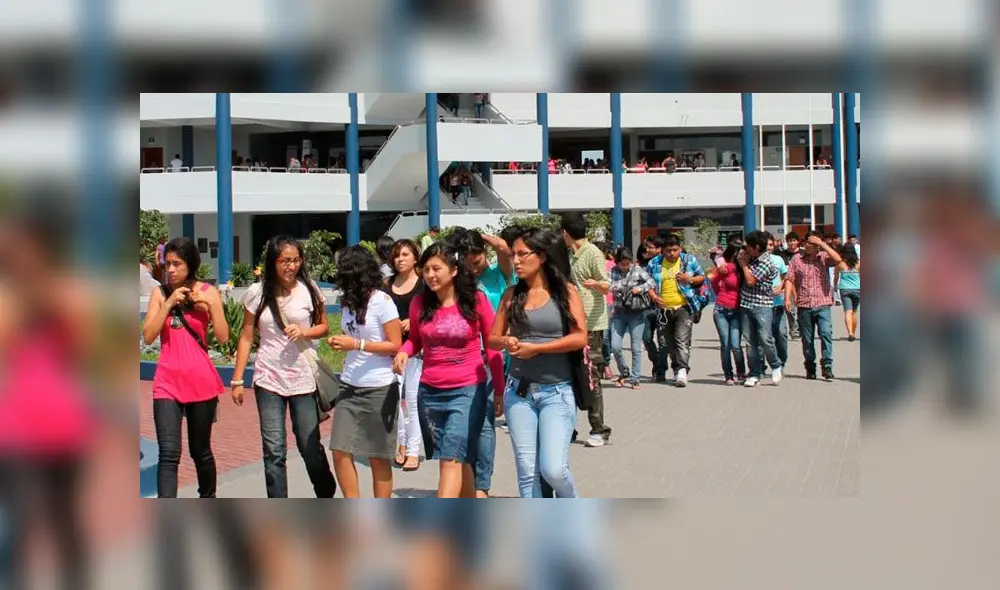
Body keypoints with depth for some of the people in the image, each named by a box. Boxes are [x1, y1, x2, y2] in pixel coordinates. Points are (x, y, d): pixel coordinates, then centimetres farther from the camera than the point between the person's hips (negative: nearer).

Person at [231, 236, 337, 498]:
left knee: (310, 445, 7)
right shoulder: (257, 293, -2)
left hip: (303, 379, 0)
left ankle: (327, 496, 31)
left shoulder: (309, 289, -2)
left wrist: (303, 332, -14)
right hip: (269, 380, 0)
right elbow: (246, 338, 3)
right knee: (274, 450, 1)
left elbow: (323, 327, 8)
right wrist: (237, 380, 2)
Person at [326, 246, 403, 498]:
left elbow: (395, 345, -12)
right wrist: (339, 343, 0)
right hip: (349, 386, 6)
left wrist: (356, 344, -18)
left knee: (378, 456, 3)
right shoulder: (349, 302, 10)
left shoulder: (382, 301, -10)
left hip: (379, 389, -6)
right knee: (340, 451, -2)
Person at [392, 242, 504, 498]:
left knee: (451, 459, -14)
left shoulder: (476, 300, -6)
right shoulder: (419, 303, 1)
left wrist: (499, 390, 2)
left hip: (468, 391, -4)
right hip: (429, 392, 4)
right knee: (460, 460, 12)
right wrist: (403, 352, -6)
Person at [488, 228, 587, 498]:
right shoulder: (512, 294, 7)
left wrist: (535, 348, -13)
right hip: (519, 392, 4)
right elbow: (493, 339, 12)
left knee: (553, 469, -11)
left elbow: (580, 338, -11)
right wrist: (506, 342, -10)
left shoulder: (565, 292, -2)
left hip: (556, 392, -3)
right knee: (526, 471, 3)